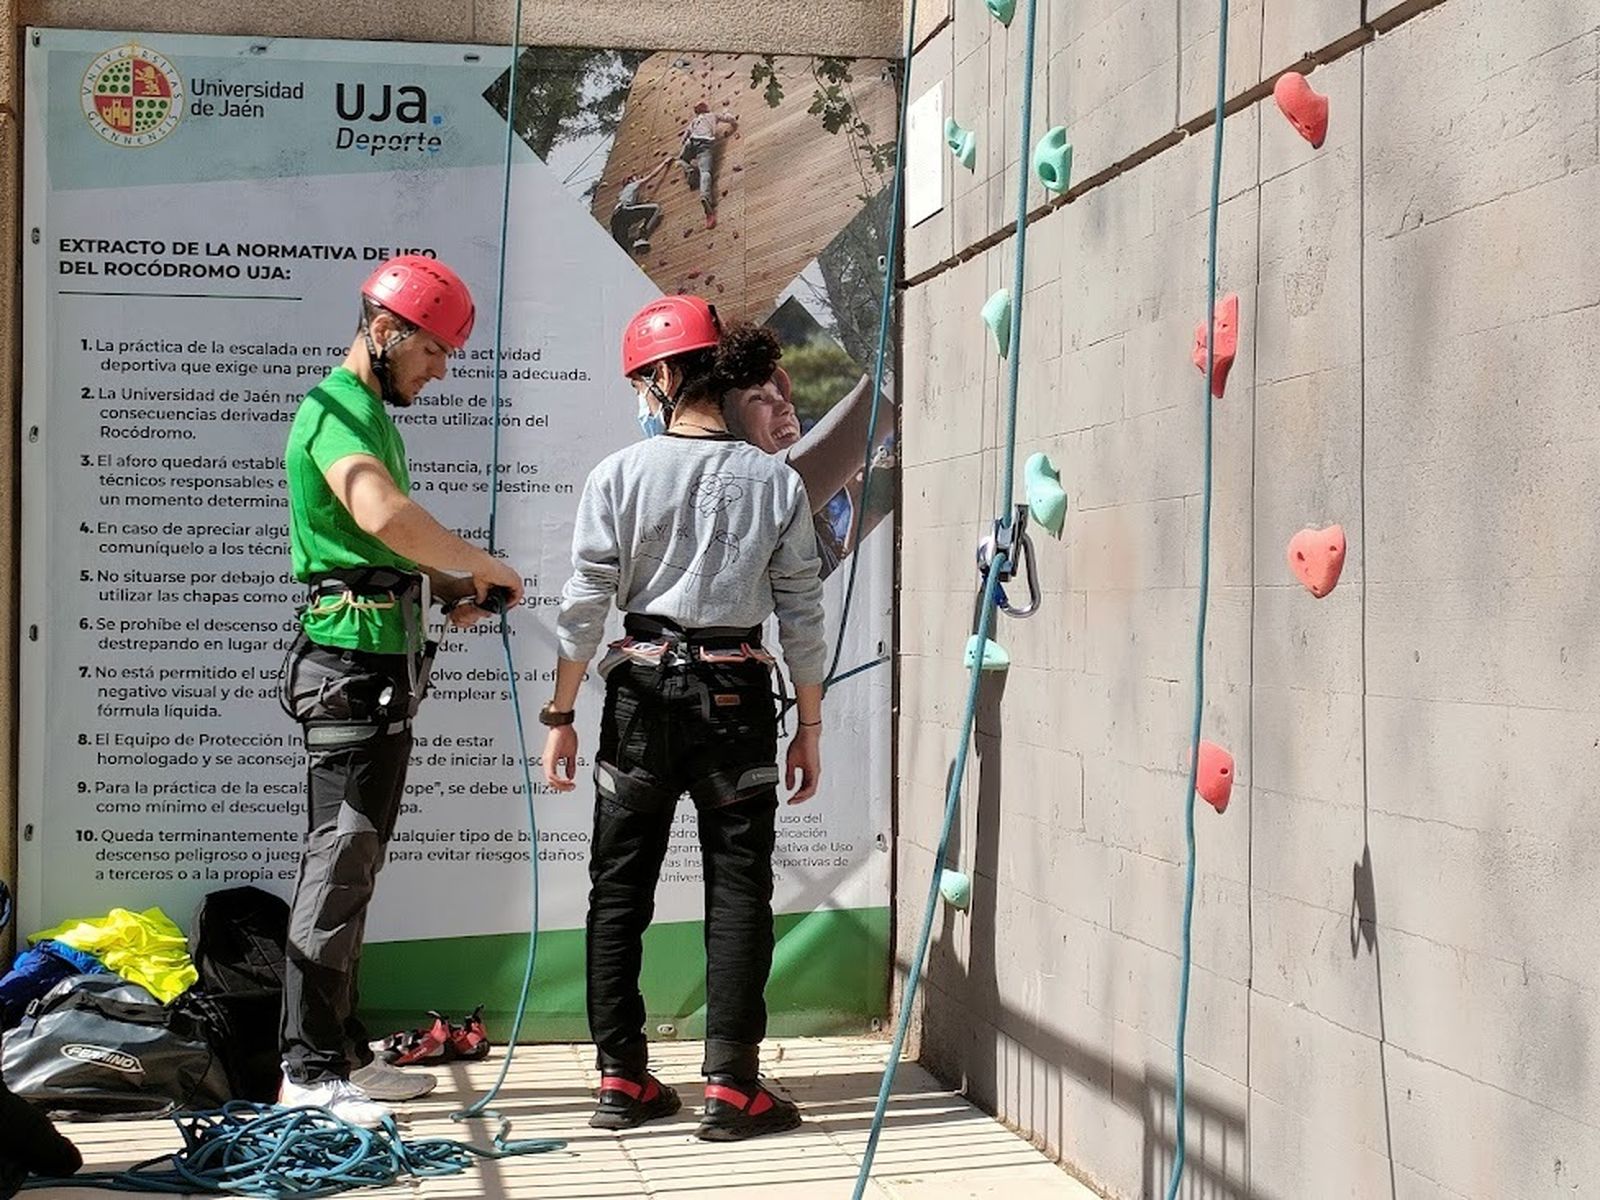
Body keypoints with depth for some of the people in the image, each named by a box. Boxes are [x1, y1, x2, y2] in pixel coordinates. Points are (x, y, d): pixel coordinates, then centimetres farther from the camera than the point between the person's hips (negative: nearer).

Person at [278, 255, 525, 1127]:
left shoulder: (373, 415, 21)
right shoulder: (337, 410, -12)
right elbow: (386, 516, -31)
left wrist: (448, 586, 10)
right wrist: (482, 565, -19)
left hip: (385, 672, 10)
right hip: (350, 668, -10)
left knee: (353, 867, 12)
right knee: (338, 866, -8)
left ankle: (341, 1054, 18)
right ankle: (308, 1072, -4)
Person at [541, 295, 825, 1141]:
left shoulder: (620, 476, -5)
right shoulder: (775, 483, -1)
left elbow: (586, 604, -5)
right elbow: (801, 615, 1)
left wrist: (561, 714, 3)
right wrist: (810, 728, 8)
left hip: (642, 690, 0)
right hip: (735, 693, 0)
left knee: (620, 887, 10)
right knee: (737, 890, 5)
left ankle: (621, 1079, 13)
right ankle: (731, 1089, 4)